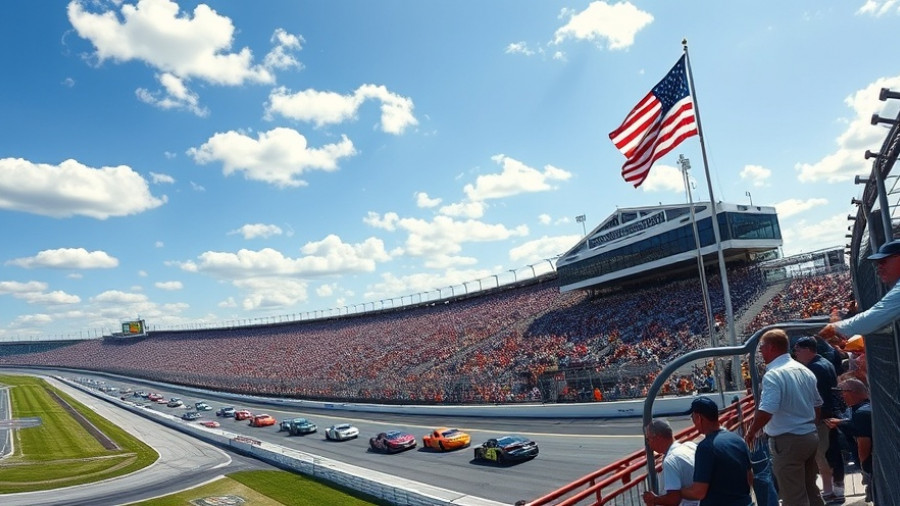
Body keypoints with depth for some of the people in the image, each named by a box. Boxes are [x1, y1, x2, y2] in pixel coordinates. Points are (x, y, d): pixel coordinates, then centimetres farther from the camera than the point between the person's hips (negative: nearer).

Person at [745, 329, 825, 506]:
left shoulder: (773, 375, -20)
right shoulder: (805, 370, 8)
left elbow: (766, 412, -27)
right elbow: (817, 404, 17)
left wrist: (751, 432, -11)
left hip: (788, 441, -9)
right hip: (810, 436, 9)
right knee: (810, 489, 21)